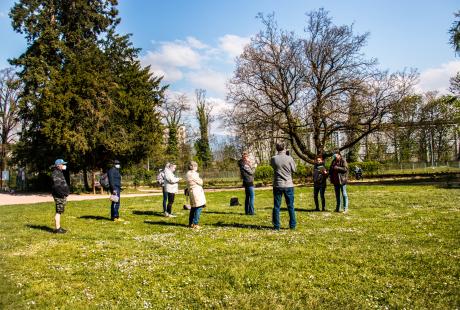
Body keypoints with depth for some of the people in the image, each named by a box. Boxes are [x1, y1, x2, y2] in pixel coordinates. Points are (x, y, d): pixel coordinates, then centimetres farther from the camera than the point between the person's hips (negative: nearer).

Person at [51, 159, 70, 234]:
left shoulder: (60, 172, 18)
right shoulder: (55, 173, -14)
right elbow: (56, 186, -23)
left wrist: (66, 193, 19)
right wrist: (62, 194, -22)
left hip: (62, 195, 11)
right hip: (59, 196, -11)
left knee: (59, 211, 14)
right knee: (58, 211, -8)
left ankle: (59, 227, 20)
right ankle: (57, 229, -5)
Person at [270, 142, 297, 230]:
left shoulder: (273, 159, -7)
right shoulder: (289, 158, -9)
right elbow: (294, 170, 2)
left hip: (277, 185, 0)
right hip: (288, 185, 0)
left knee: (276, 206, 7)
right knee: (290, 206, 10)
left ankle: (276, 226, 8)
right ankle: (292, 225, 14)